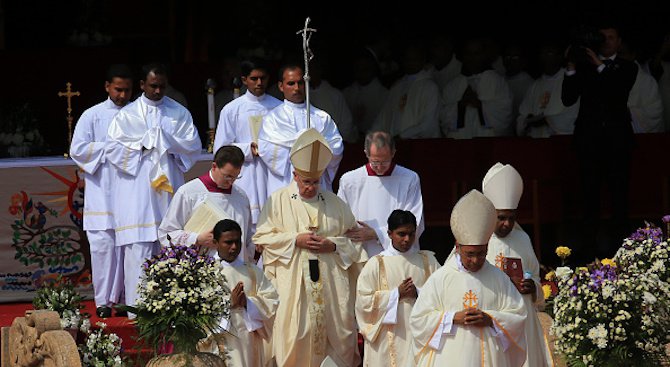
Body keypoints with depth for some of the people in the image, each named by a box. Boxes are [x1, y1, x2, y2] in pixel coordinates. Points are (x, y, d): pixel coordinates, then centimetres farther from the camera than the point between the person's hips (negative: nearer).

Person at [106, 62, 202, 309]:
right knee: (139, 248, -7)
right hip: (137, 193, -2)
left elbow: (194, 146, 4)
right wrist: (143, 146, -8)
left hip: (169, 189, 2)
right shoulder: (127, 115, 6)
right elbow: (113, 149, -2)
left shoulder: (179, 113, 12)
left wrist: (166, 141, -7)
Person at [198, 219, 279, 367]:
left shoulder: (252, 271, 12)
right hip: (220, 344, -3)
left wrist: (248, 303, -13)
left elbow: (272, 300, 4)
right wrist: (229, 304, -19)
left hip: (248, 343, 3)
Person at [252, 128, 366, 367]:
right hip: (292, 285, -2)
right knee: (295, 335, -7)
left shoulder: (335, 203, 11)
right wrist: (295, 240, -11)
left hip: (330, 283, 3)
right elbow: (262, 237, 0)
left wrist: (332, 245, -7)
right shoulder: (278, 201, 4)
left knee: (336, 332, -1)